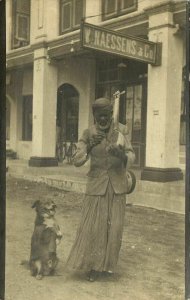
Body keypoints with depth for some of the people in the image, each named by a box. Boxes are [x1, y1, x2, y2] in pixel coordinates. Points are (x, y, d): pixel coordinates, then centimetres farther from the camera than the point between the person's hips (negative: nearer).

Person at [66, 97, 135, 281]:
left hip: (117, 186, 2)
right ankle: (92, 265, 21)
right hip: (96, 185, -2)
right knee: (93, 226, 1)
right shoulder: (88, 134, -7)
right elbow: (77, 161, -13)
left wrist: (121, 154, -32)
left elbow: (131, 156, -9)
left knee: (114, 227, 7)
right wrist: (89, 146, -31)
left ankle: (107, 263, 29)